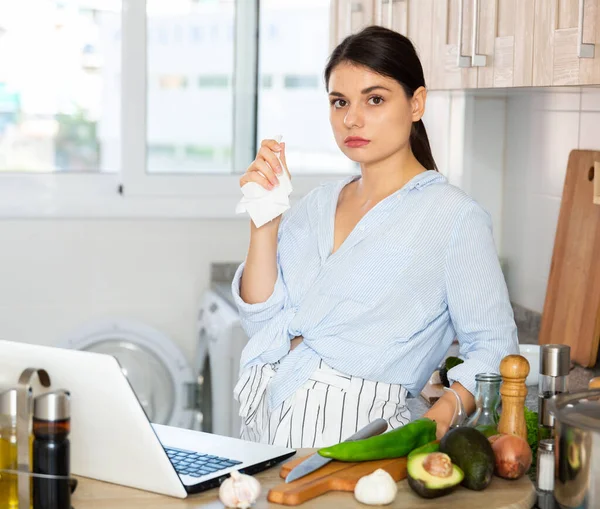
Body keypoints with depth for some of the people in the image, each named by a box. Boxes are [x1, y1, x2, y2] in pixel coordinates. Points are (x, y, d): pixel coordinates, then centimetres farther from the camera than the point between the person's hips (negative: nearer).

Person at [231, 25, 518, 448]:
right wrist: (264, 218, -1)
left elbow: (493, 347, -4)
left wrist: (442, 416, -20)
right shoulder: (316, 205, 15)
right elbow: (261, 318, 9)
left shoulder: (454, 216, -3)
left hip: (354, 432, -5)